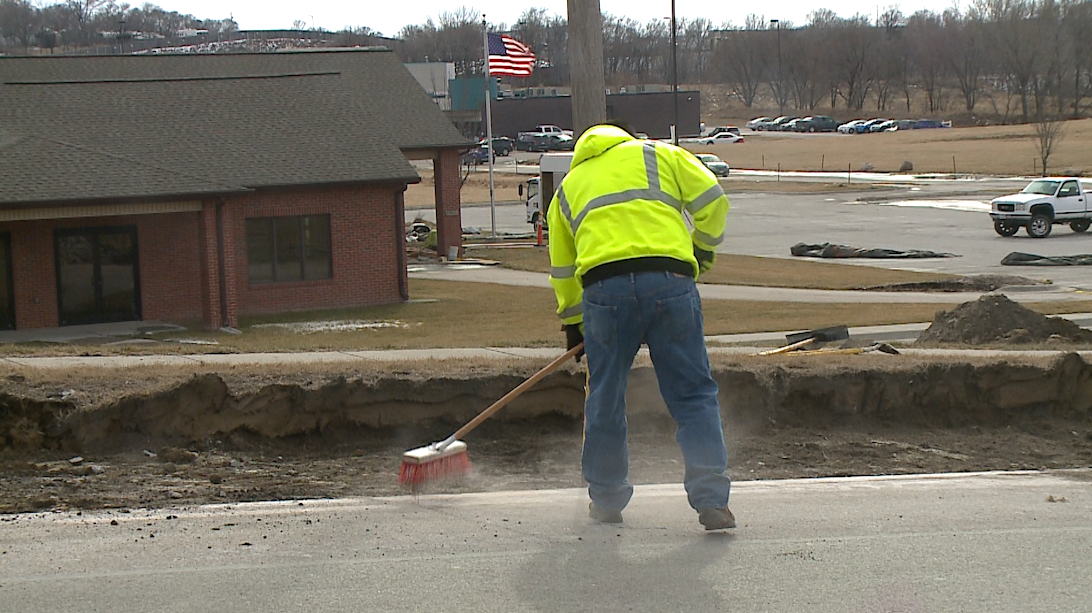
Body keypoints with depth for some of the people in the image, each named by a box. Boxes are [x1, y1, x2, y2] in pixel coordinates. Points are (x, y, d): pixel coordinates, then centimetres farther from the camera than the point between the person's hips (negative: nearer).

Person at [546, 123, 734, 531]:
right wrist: (703, 248, 26)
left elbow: (562, 269, 31)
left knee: (605, 398, 15)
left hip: (604, 286, 1)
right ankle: (712, 501, -1)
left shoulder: (569, 186, 29)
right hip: (670, 279, -1)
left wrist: (573, 323, 42)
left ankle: (606, 499, 25)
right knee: (693, 395, 4)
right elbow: (712, 201, 10)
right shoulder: (660, 154, 23)